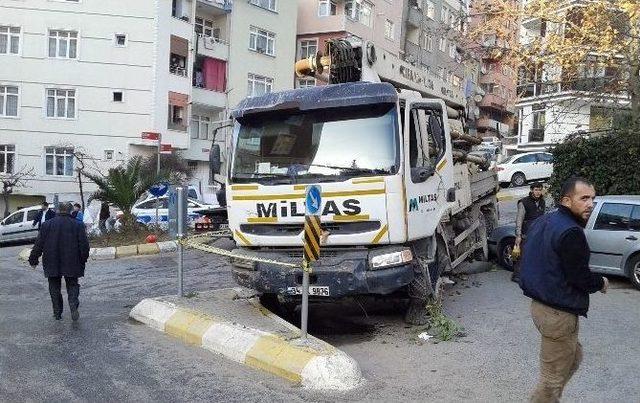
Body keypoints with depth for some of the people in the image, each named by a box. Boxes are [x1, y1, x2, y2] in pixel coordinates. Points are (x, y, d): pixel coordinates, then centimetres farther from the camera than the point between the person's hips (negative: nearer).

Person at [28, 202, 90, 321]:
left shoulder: (47, 225, 1)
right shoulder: (78, 225, -2)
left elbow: (38, 245, 2)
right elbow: (84, 245, -4)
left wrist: (33, 260, 11)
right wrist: (83, 260, 7)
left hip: (52, 264, 1)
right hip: (72, 264, -1)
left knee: (54, 287, 13)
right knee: (72, 285, 9)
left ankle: (57, 313, 14)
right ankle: (73, 305, -15)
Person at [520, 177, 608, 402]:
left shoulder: (542, 223, 9)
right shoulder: (571, 232, -22)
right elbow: (580, 277, -21)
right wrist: (601, 283, 0)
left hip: (539, 305, 10)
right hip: (559, 314, -10)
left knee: (574, 356, 29)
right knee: (553, 378, 3)